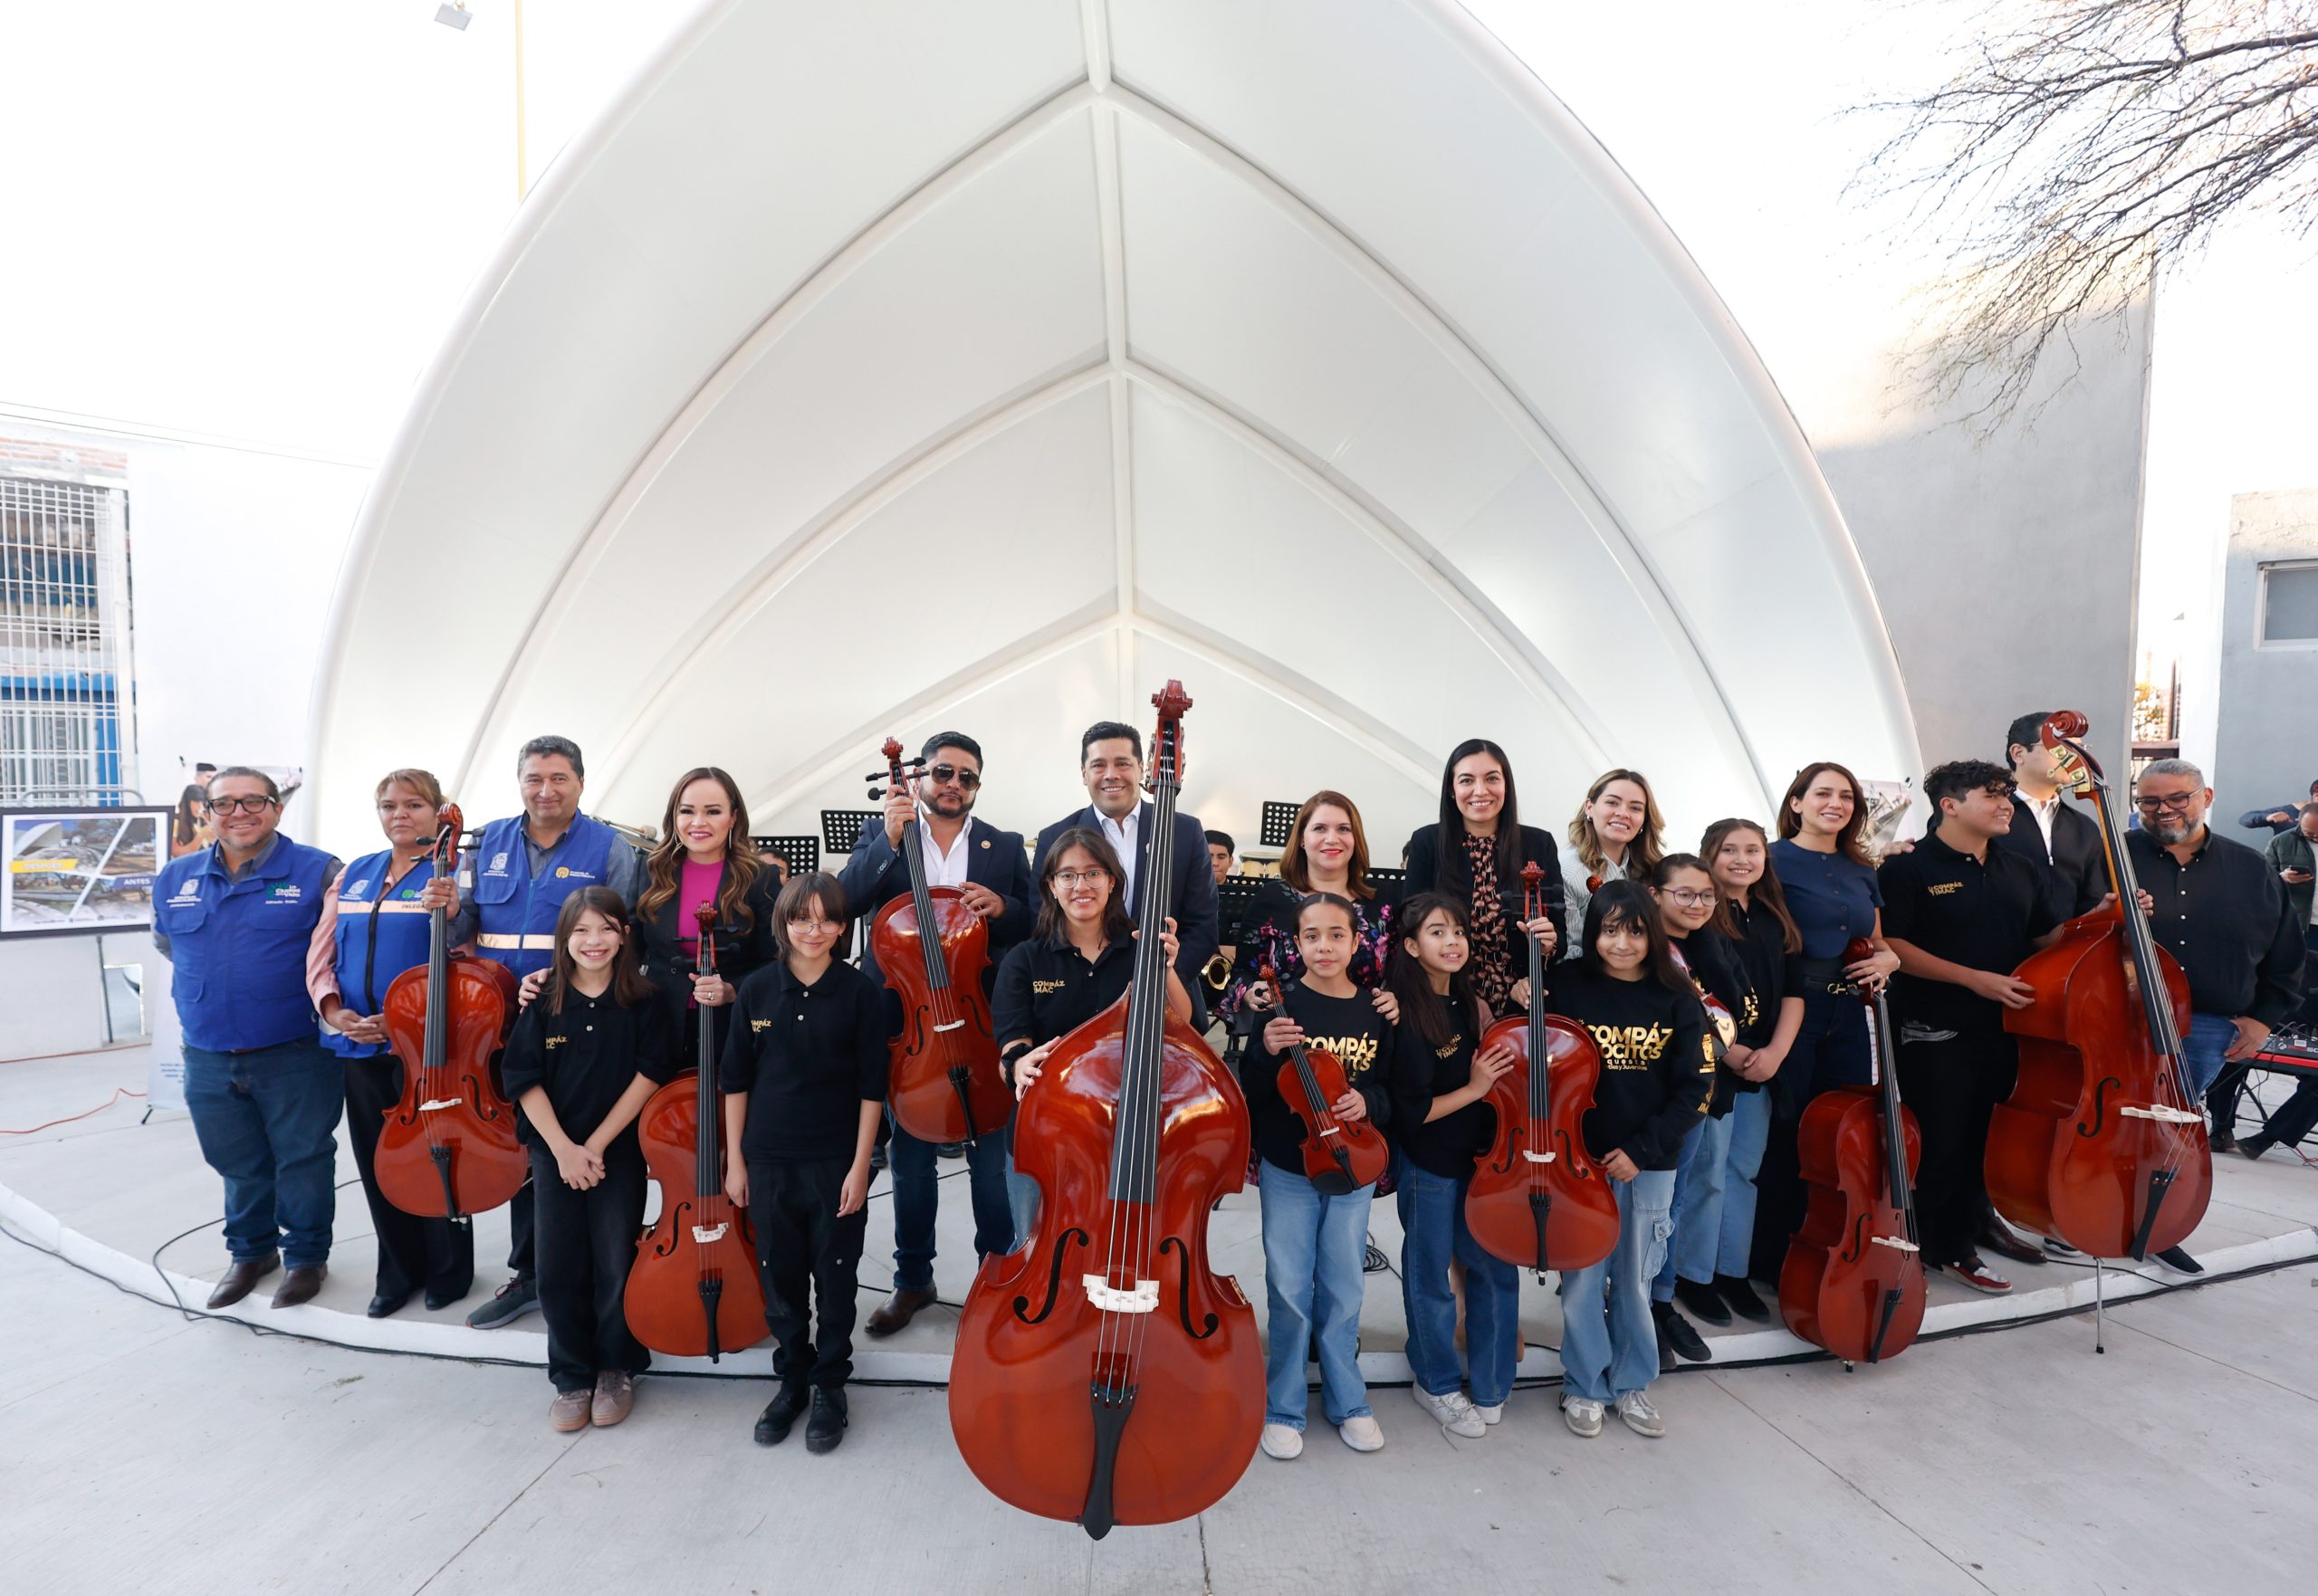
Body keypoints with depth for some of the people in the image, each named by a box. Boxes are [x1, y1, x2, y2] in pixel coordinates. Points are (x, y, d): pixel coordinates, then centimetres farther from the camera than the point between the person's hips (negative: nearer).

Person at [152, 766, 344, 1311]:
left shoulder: (317, 872, -10)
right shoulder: (175, 878, 6)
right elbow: (167, 944, 22)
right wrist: (211, 984, 13)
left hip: (297, 1056, -4)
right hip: (209, 1059, 5)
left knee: (303, 1160, 8)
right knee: (238, 1165, 19)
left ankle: (306, 1255, 26)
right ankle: (251, 1250, 39)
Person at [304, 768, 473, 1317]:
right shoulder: (354, 874, 12)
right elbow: (322, 953, 12)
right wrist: (333, 1008, -3)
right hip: (360, 1044, 6)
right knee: (377, 1162, 14)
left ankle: (448, 1271, 24)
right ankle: (399, 1270, 32)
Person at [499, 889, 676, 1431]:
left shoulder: (643, 1001, -6)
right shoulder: (544, 1001, -2)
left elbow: (650, 1075, -10)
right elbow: (524, 1079, -2)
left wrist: (596, 1146, -12)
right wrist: (563, 1149, -10)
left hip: (619, 1152, -2)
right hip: (554, 1152, 2)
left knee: (616, 1264, 3)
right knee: (559, 1267, 5)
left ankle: (616, 1370, 25)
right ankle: (573, 1376, 25)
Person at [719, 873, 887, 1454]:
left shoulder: (860, 992, -9)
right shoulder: (757, 990, -2)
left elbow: (872, 1086, -7)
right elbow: (736, 1079, 4)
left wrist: (860, 1165, -9)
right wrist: (734, 1159, 3)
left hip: (837, 1161, -2)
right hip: (769, 1160, 2)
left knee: (836, 1278, 9)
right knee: (781, 1276, 15)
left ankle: (830, 1387, 30)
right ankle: (792, 1379, 36)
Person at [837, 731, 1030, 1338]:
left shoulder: (1005, 846, 4)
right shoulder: (880, 836, 4)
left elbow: (1035, 925, 3)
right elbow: (844, 899, -12)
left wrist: (1002, 906, -16)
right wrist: (889, 839, -22)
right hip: (905, 1022, 1)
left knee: (993, 1156, 8)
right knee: (910, 1157, 14)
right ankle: (913, 1279, 33)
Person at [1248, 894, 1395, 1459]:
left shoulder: (1376, 1011, -1)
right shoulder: (1282, 1004, -10)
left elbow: (1393, 1091, 6)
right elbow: (1250, 1094, -9)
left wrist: (1368, 1102, -15)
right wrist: (1269, 1052, -28)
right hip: (1288, 1170, -2)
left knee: (1343, 1290, 14)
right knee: (1289, 1290, 6)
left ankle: (1348, 1402, 34)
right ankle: (1283, 1408, 25)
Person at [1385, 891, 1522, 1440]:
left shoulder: (1469, 1004, 1)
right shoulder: (1408, 1019, -20)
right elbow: (1412, 1111, -19)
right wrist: (1475, 1089, -18)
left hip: (1476, 1157, 6)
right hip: (1428, 1166, -6)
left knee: (1496, 1268, 15)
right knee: (1431, 1276, 11)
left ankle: (1489, 1386, 36)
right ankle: (1436, 1384, 34)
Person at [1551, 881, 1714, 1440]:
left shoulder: (1677, 1001, -5)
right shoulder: (1568, 987, -7)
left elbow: (1695, 1089, -5)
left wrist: (1641, 1149, -9)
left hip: (1649, 1163, 1)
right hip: (1581, 1159, -1)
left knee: (1635, 1276, 15)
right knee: (1582, 1276, 7)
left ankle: (1631, 1383, 36)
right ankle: (1583, 1386, 27)